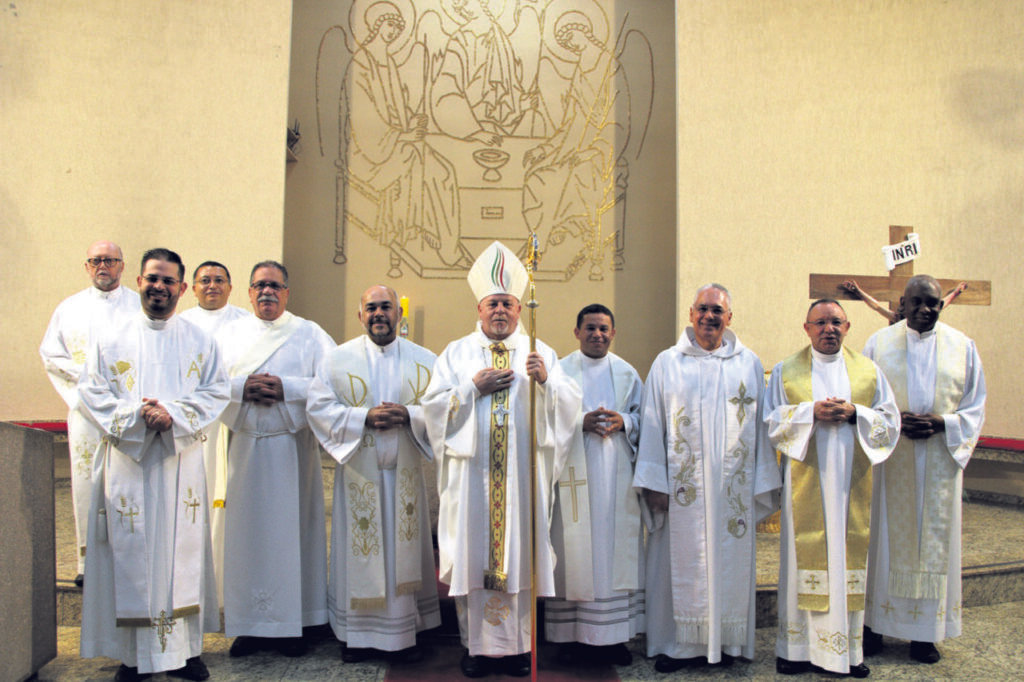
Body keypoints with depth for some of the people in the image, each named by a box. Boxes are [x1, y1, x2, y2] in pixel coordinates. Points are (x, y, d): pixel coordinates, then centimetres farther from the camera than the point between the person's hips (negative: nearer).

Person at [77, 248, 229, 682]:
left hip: (181, 460, 1)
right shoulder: (112, 337, 7)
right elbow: (91, 391, 1)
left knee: (182, 549, 3)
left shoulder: (199, 341, 9)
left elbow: (216, 393, 2)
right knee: (131, 553, 1)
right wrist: (135, 414, -14)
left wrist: (174, 413, -13)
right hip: (127, 460, 0)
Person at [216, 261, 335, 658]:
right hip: (245, 445, 2)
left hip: (292, 447, -2)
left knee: (291, 530, 1)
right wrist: (241, 387, -14)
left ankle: (291, 624, 11)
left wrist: (286, 387, -15)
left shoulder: (310, 334, 5)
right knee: (247, 531, 3)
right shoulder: (230, 334, 13)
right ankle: (250, 625, 14)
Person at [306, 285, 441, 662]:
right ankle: (357, 633, 17)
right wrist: (364, 417, -17)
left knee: (404, 550, 6)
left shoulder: (424, 360, 5)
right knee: (360, 552, 4)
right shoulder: (338, 358, 3)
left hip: (404, 472, 1)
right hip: (358, 471, -1)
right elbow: (318, 406, -5)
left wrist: (408, 415, -17)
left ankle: (404, 633, 17)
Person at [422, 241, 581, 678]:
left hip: (522, 473, 0)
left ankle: (518, 645, 14)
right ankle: (478, 645, 13)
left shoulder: (540, 353, 10)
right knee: (473, 554, 2)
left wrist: (546, 381, -18)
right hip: (472, 473, 0)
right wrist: (474, 387, -9)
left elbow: (570, 404, 1)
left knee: (520, 551, 3)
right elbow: (433, 404, 2)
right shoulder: (457, 352, 10)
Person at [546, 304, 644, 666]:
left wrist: (623, 422, -9)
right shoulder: (560, 370, 4)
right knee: (575, 550, -1)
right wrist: (580, 422, -16)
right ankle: (573, 634, 8)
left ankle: (614, 636, 12)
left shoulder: (627, 373, 12)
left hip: (617, 474, 3)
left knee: (617, 548, 3)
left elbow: (642, 415, 12)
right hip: (574, 472, -2)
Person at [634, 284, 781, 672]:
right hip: (682, 487, -1)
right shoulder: (667, 363, 4)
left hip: (733, 488, 1)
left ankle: (726, 640, 21)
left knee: (729, 561, 7)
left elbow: (762, 426, 8)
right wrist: (654, 484, -4)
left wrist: (763, 484, 3)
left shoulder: (749, 364, 8)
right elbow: (652, 426, 2)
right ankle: (679, 643, 15)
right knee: (681, 563, 3)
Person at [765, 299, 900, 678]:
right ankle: (798, 646, 9)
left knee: (849, 554, 3)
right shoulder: (786, 371, 6)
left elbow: (890, 422, 6)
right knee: (804, 557, 0)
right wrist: (810, 412, -15)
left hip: (851, 480, 2)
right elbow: (771, 421, 0)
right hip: (805, 480, -1)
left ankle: (847, 647, 14)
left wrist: (854, 414, -11)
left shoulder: (869, 370, 10)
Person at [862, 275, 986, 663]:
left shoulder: (963, 347, 4)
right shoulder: (879, 343, 2)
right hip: (889, 459, -1)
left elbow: (975, 408, 6)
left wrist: (942, 423, -12)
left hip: (939, 460, 1)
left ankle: (925, 631, 14)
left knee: (934, 538, 4)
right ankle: (874, 623, 12)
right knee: (885, 535, 2)